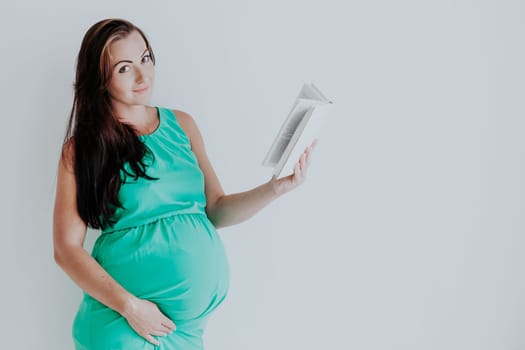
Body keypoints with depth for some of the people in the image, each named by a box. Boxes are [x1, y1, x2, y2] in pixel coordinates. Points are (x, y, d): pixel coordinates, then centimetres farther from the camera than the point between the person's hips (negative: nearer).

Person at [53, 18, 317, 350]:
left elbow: (216, 210, 7)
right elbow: (67, 248, -8)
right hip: (126, 319, -4)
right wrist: (129, 305, -16)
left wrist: (275, 188, -8)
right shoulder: (81, 149, -6)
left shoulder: (182, 125, 5)